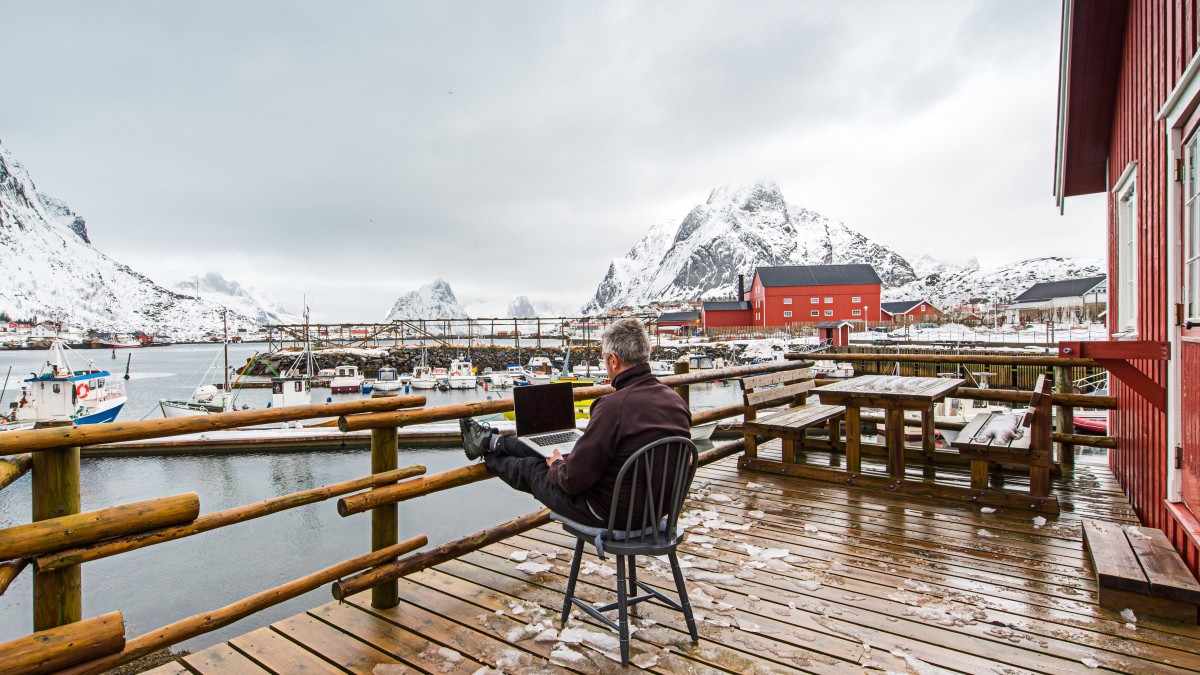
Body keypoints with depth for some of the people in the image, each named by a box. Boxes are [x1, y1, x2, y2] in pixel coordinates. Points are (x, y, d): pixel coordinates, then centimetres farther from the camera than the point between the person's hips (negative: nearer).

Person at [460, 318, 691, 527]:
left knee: (531, 469, 17)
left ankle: (487, 449, 49)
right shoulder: (677, 401, -7)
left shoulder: (614, 406, -31)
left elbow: (573, 480, -25)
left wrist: (556, 466, 0)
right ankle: (490, 440, 45)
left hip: (609, 513, -7)